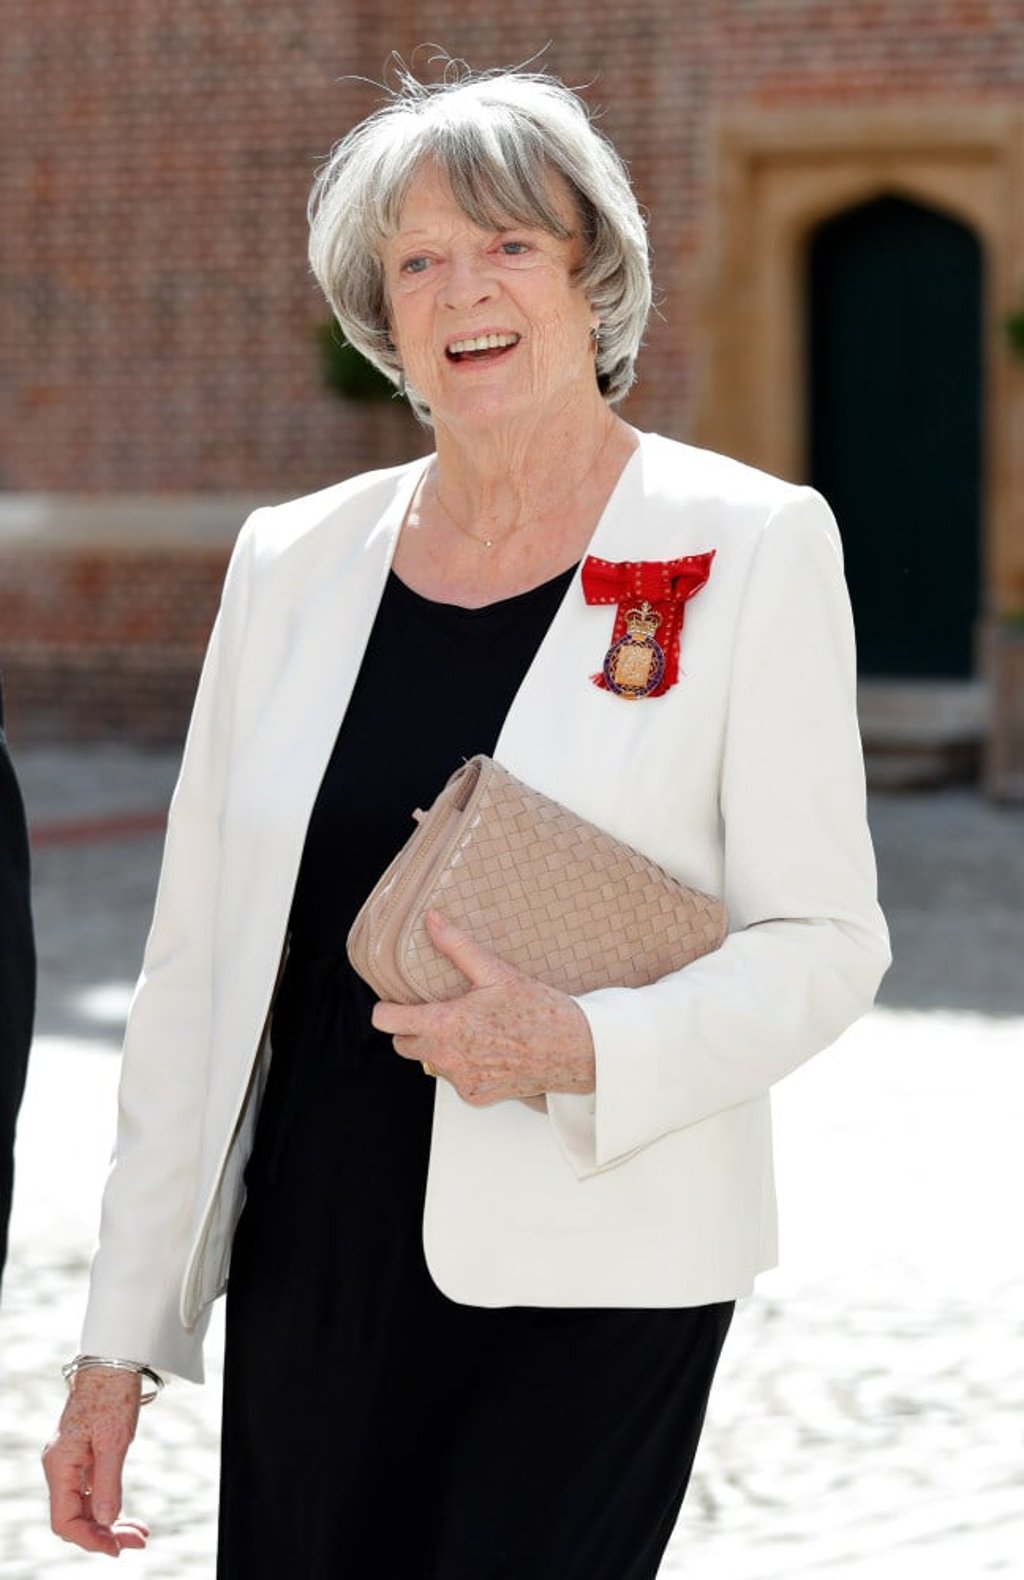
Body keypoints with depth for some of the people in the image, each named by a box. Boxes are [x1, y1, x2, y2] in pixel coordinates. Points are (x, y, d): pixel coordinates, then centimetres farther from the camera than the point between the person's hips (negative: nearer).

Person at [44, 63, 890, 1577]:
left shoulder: (751, 545, -2)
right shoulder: (295, 559, 8)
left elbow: (824, 941, -3)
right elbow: (194, 965, 10)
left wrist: (583, 1046, -21)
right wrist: (120, 1337, 8)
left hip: (591, 1276, -3)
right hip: (315, 1267, 4)